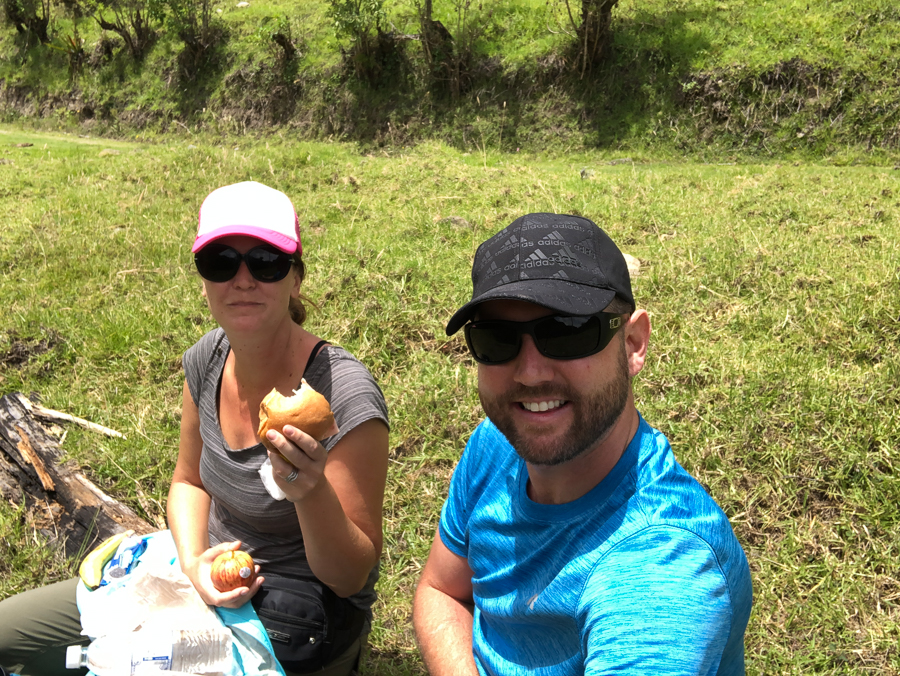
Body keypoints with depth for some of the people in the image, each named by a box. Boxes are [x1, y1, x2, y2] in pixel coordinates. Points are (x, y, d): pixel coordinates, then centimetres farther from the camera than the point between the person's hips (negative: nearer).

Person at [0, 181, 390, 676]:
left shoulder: (343, 395, -27)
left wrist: (311, 492, -39)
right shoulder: (208, 358, -8)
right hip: (211, 585, 6)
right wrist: (194, 563, -11)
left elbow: (352, 576, -19)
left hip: (294, 631, -6)